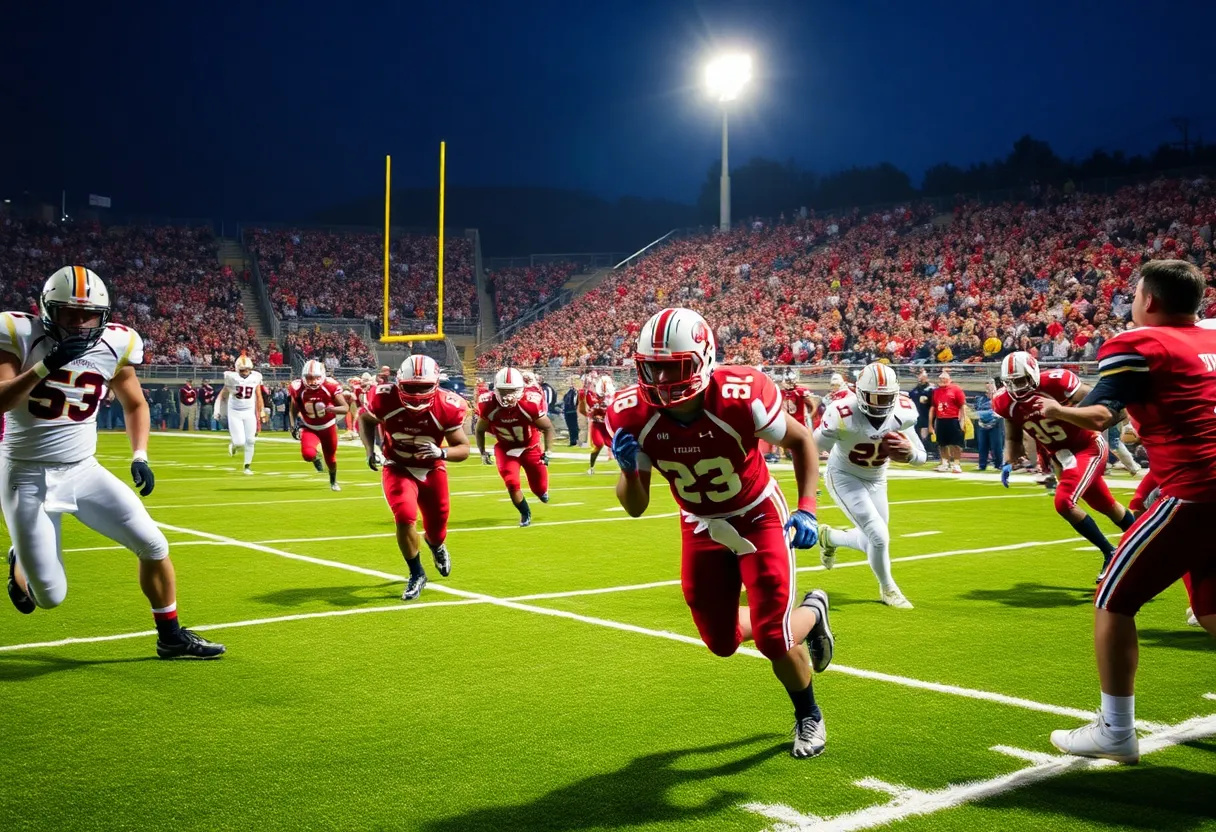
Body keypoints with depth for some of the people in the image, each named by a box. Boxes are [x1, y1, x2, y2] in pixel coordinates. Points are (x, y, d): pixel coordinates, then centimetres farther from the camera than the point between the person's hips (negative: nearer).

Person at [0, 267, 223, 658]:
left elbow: (135, 405, 12)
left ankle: (171, 636, 13)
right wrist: (44, 367, -32)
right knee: (51, 597, -3)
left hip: (83, 471, 4)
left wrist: (140, 457, -1)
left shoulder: (112, 346, -3)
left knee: (153, 544, -6)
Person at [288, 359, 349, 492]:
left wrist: (333, 409, -40)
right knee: (308, 454, -26)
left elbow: (346, 408, -20)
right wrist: (293, 427, -11)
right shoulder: (298, 388, -18)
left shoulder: (330, 386, -23)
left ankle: (333, 481, 47)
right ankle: (315, 457, 15)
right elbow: (293, 410, 0)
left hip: (328, 427, 0)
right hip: (309, 428, 0)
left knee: (330, 458, 12)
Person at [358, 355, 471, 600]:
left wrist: (441, 453, -39)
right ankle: (416, 574, 1)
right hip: (397, 468, -1)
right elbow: (365, 419, -2)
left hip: (432, 470, 1)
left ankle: (436, 545, 53)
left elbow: (464, 448, -18)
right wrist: (370, 451, -15)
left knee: (436, 528, 12)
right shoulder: (384, 398, -26)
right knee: (405, 518, -23)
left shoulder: (447, 407, -26)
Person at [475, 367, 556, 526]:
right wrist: (482, 452, -3)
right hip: (505, 448, 1)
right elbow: (479, 430, -3)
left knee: (540, 490, 7)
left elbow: (548, 428, -14)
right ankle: (525, 514, 13)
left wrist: (547, 453, -16)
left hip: (530, 447, -1)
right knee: (512, 484, -17)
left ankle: (542, 489, 49)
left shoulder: (530, 403, -31)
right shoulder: (488, 406, -25)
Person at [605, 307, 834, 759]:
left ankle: (808, 716, 26)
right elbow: (635, 507, -12)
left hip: (757, 517, -4)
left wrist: (807, 509, -21)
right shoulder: (632, 416, -23)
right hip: (701, 527, 4)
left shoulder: (740, 397, -31)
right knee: (722, 642, 10)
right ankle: (810, 611, 39)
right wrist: (629, 469, -33)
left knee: (772, 637, -9)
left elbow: (801, 441, -11)